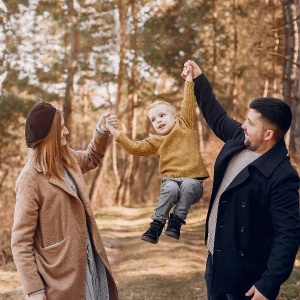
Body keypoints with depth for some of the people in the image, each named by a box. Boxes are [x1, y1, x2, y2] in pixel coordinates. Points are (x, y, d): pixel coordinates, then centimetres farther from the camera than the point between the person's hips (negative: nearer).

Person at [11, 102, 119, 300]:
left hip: (90, 260, 8)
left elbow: (92, 158, 27)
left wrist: (102, 131, 8)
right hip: (61, 274, -8)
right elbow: (21, 241, -19)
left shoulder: (67, 158, 2)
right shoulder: (30, 179, -20)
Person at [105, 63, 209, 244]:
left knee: (188, 185, -35)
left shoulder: (185, 125, 10)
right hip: (171, 180, 1)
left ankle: (176, 222, -24)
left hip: (192, 180, -1)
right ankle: (156, 225, -25)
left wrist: (189, 79, -3)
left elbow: (189, 103, 3)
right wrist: (116, 134, -2)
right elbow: (135, 148, 7)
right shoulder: (155, 141, 15)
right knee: (170, 188, -33)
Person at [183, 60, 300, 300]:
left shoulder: (281, 177, -27)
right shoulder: (240, 139, -3)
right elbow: (218, 118, 18)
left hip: (243, 271, -8)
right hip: (215, 258, 8)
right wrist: (199, 80, 20)